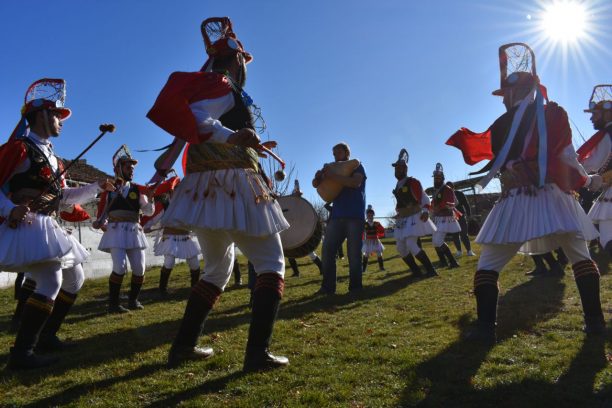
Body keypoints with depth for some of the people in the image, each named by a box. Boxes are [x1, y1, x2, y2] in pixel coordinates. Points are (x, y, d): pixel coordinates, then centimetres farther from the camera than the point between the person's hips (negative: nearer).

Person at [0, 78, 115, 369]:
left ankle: (47, 335, 25)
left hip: (48, 227, 10)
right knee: (51, 281, -22)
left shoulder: (50, 155, 19)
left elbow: (62, 196, 21)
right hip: (26, 226, -10)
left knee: (74, 279, 15)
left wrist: (97, 187, 16)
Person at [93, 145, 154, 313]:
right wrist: (100, 223, -6)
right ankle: (113, 303, 2)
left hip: (134, 232, 3)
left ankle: (133, 299, 22)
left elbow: (149, 211, 2)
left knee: (139, 269, 2)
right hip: (116, 232, -3)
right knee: (120, 267, -14)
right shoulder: (108, 189, 6)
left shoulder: (138, 189, 8)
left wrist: (150, 198, -16)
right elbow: (102, 212, 13)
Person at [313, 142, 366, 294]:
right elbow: (315, 184, 15)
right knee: (327, 250, -6)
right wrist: (319, 177, -9)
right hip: (336, 216, 5)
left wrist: (332, 177, -21)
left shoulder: (357, 166, 6)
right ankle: (328, 286, -2)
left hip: (354, 216, -5)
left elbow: (356, 182, -16)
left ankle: (355, 286, 5)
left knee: (353, 253, -4)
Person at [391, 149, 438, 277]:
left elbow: (423, 198, -20)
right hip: (402, 220, 9)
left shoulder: (412, 182, -11)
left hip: (414, 217, -9)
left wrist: (425, 211, -34)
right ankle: (416, 271, 15)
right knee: (401, 247, 5)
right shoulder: (398, 186, 13)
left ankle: (431, 270, -11)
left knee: (411, 245, -21)